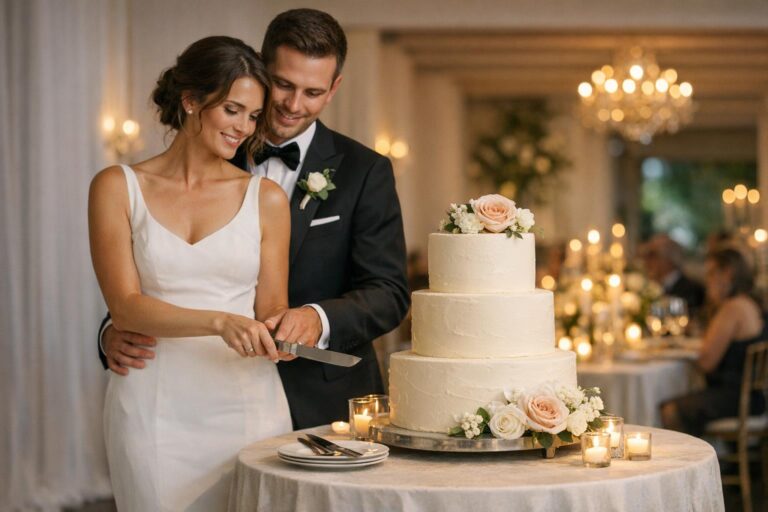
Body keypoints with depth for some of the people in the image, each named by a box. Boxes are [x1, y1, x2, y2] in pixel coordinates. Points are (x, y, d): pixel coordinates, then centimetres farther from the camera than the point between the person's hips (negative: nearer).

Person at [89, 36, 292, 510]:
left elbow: (271, 308, 9)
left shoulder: (266, 199, 5)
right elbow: (125, 306, -8)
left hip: (248, 405, 1)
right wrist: (220, 321, -23)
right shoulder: (118, 187, 1)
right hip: (155, 412, -1)